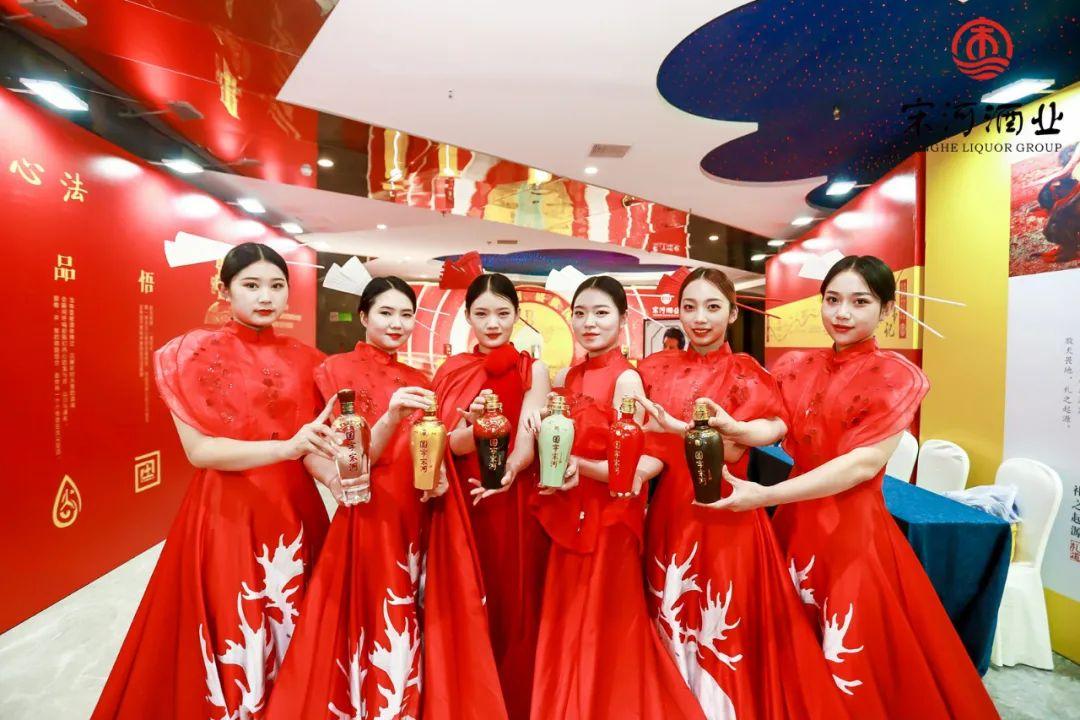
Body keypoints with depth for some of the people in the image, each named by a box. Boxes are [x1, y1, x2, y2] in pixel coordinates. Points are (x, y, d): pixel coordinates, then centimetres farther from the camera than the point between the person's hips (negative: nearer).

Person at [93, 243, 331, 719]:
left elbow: (311, 444, 1)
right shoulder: (193, 353, -5)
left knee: (291, 639, 15)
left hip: (294, 511, 4)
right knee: (232, 641, 8)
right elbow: (199, 449, -13)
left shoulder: (304, 360, 5)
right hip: (224, 515, -3)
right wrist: (285, 447, -26)